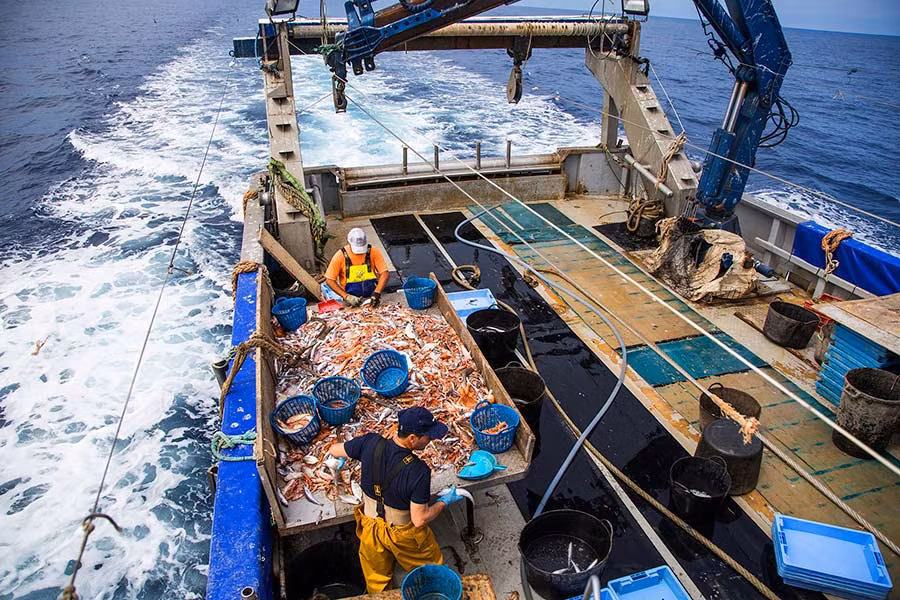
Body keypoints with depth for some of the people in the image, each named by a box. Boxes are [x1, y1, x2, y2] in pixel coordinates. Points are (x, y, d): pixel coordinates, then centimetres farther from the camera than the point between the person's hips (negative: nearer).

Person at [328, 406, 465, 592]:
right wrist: (444, 501, -10)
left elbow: (334, 450, -6)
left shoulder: (370, 443, -24)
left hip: (370, 526, 4)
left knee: (376, 581, 31)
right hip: (402, 534, -4)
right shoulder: (419, 472, -35)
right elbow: (419, 520, -26)